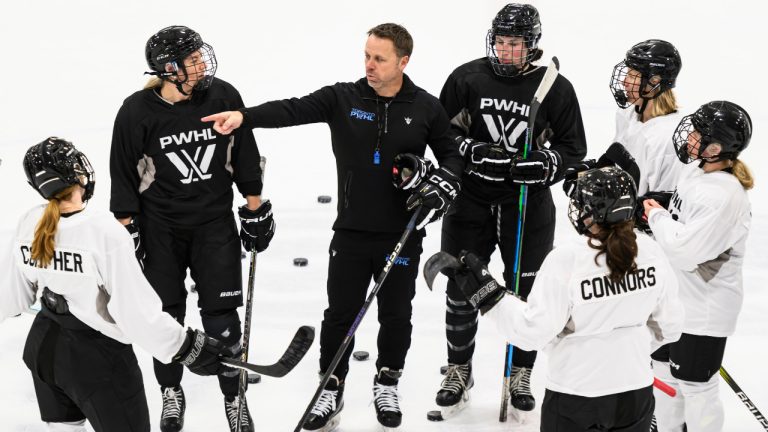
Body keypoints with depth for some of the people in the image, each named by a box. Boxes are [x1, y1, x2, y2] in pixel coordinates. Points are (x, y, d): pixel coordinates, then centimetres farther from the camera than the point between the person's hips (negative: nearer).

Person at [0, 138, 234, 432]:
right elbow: (136, 308, -24)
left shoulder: (29, 224, -7)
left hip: (43, 346, 6)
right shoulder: (104, 231, -26)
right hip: (96, 357, -6)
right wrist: (186, 347, -16)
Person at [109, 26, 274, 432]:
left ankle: (234, 395, 19)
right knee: (167, 315, 11)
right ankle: (171, 393, 31)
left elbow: (245, 158, 2)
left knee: (221, 315, 2)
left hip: (215, 224, 1)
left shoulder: (223, 97, -9)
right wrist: (127, 228, -4)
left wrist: (255, 209, 5)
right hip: (159, 229, -1)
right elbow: (124, 176, -5)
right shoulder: (137, 112, -15)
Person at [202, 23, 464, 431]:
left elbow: (452, 155, 8)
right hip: (351, 231, 0)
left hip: (402, 234, 0)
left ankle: (386, 386, 33)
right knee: (340, 314, 6)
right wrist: (245, 116, -33)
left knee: (396, 315, 12)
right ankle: (331, 391, 23)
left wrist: (441, 187, -11)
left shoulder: (426, 108, -2)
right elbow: (293, 110, -17)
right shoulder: (342, 98, -4)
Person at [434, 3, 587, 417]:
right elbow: (442, 131, 2)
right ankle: (459, 372, 26)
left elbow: (573, 148, 0)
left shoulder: (556, 88, -6)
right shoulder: (467, 78, -4)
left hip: (528, 204, -1)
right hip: (470, 199, 1)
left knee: (525, 291, 8)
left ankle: (520, 375, 26)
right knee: (461, 289, 8)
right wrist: (471, 151, -16)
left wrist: (544, 164, -19)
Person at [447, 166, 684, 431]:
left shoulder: (565, 260, -21)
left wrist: (488, 295, -10)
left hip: (575, 398, -4)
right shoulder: (650, 251, -7)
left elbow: (532, 332, -18)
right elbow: (669, 326, 3)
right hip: (636, 394, 4)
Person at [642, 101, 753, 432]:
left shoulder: (724, 197, -29)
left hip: (705, 309, -9)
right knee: (665, 370, 23)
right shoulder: (695, 169, -1)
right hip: (676, 296, 9)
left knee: (695, 386, 4)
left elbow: (686, 250, -30)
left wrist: (657, 216, -18)